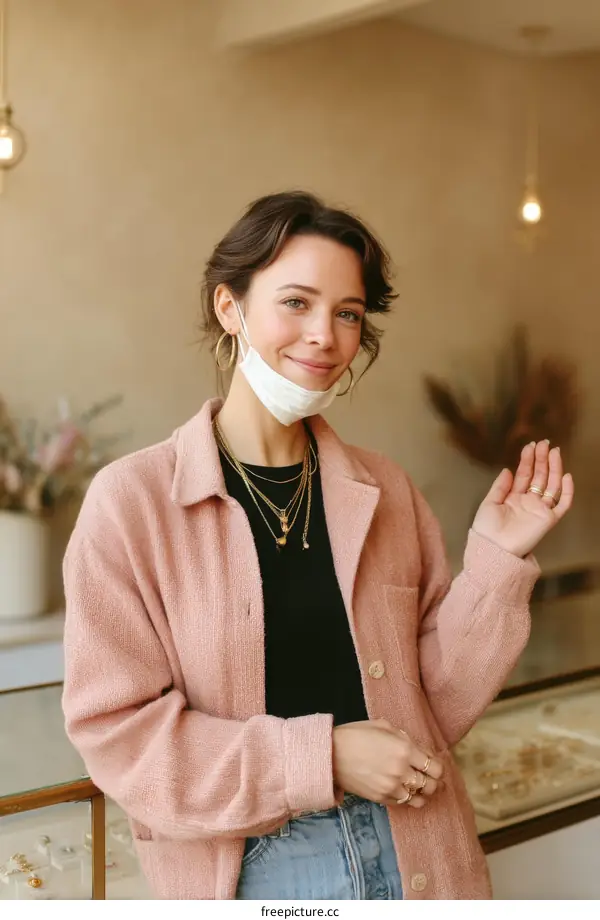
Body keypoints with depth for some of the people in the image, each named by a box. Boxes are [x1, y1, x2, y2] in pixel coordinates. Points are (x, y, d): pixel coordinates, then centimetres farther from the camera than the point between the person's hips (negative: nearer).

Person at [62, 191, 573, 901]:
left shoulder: (385, 493, -1)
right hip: (249, 869, -3)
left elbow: (435, 704, 2)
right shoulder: (131, 499, -12)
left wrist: (496, 561, -9)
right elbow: (115, 729, -13)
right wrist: (321, 758, -18)